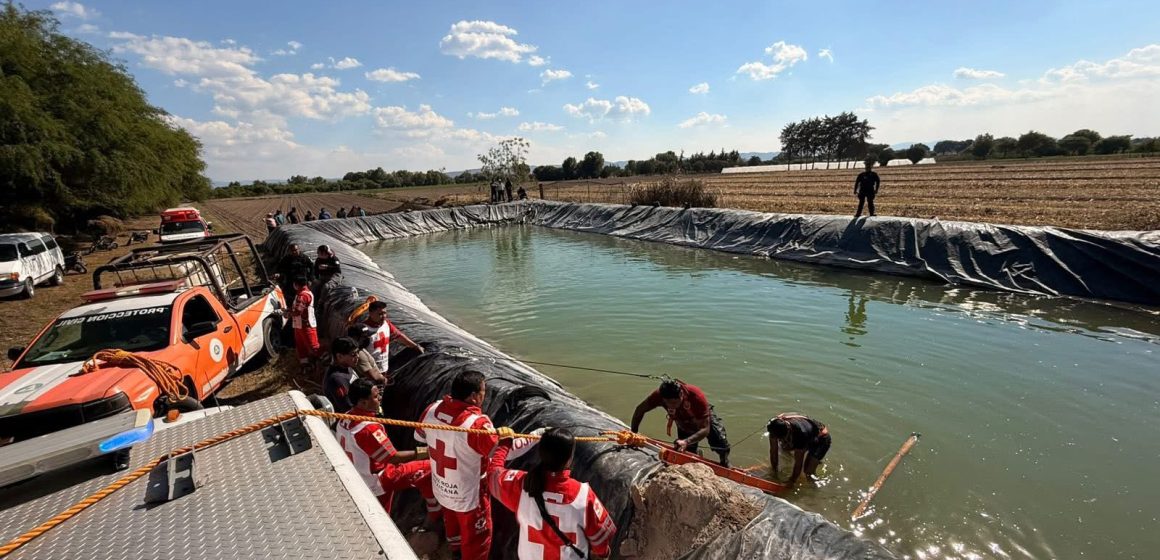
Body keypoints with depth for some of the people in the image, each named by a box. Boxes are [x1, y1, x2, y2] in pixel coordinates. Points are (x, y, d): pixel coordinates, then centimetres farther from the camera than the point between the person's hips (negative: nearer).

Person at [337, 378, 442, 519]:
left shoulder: (345, 419, -3)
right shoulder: (369, 427, -31)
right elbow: (393, 458, -24)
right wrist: (419, 453, -15)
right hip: (377, 482, -9)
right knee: (429, 469, -5)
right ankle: (434, 516, 13)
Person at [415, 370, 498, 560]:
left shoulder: (433, 409, -17)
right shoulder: (477, 423, -37)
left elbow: (420, 436, 4)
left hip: (441, 488, 7)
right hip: (468, 495, -7)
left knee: (452, 522, 36)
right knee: (476, 539, 20)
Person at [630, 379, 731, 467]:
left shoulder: (696, 396, -42)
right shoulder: (659, 395, -36)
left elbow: (705, 429, -39)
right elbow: (640, 410, -20)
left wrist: (686, 442, -54)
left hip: (706, 419, -2)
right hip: (684, 426, 2)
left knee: (723, 446, -13)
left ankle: (725, 467, 19)